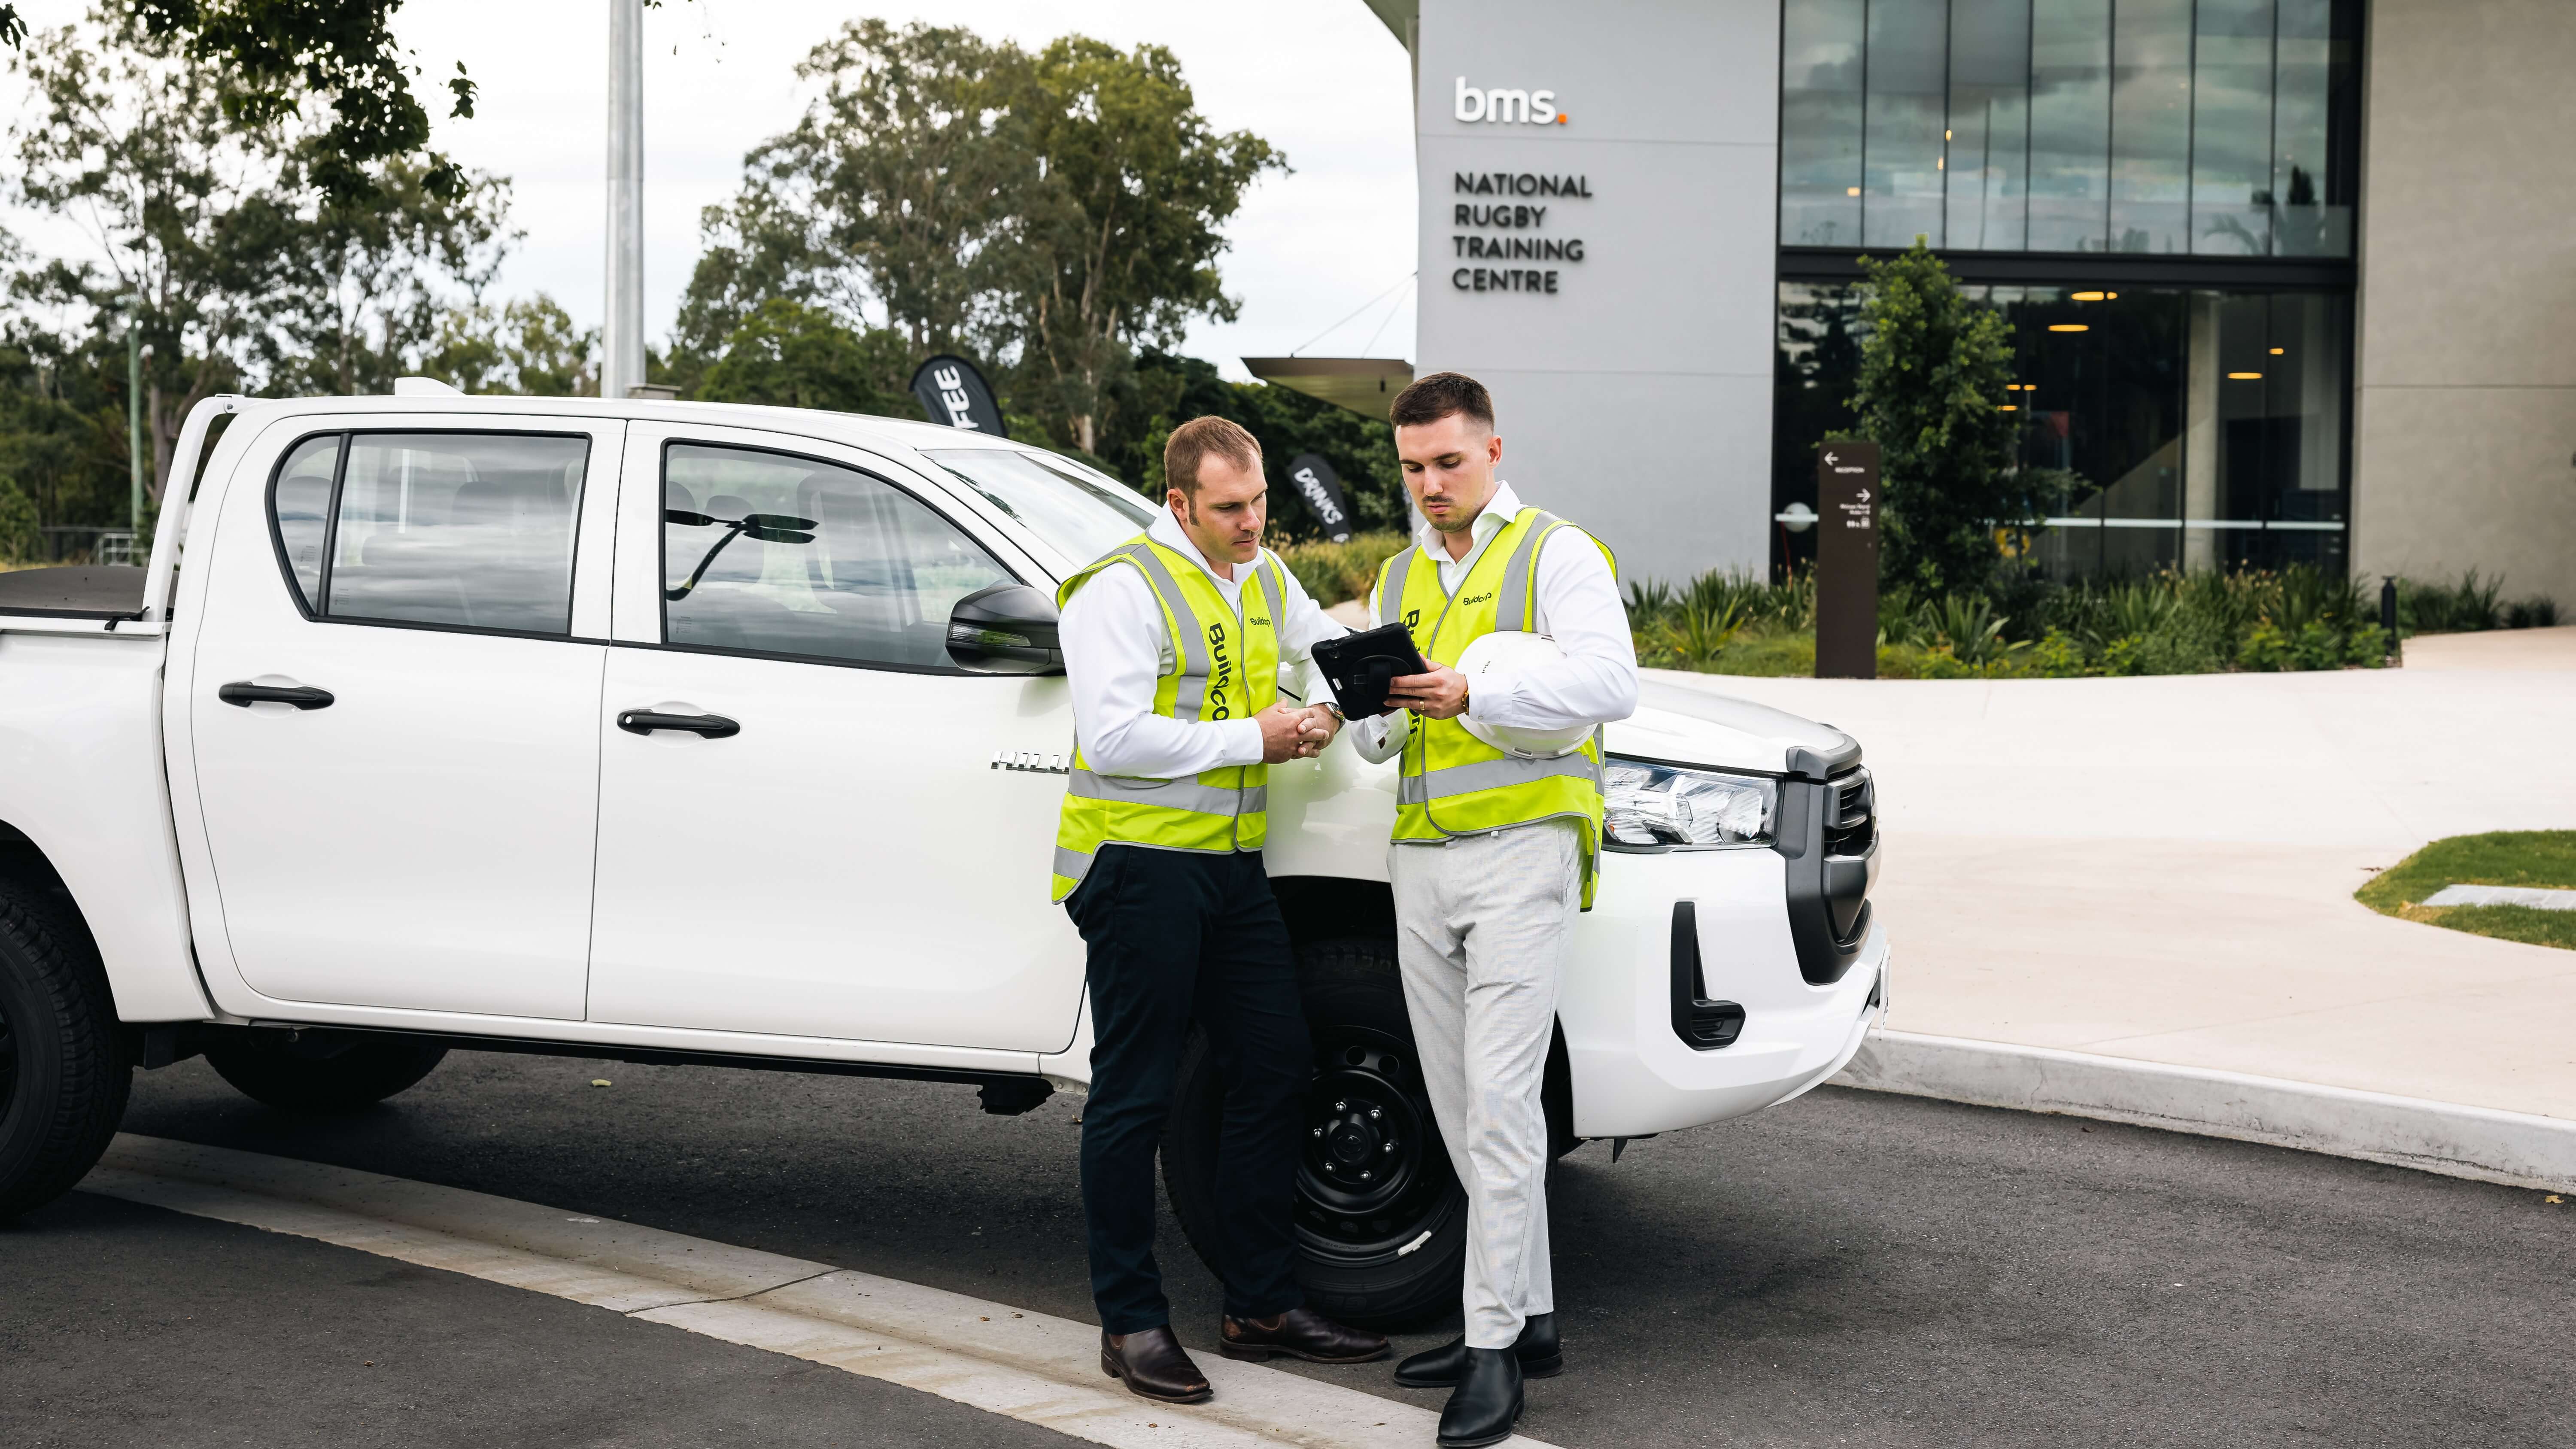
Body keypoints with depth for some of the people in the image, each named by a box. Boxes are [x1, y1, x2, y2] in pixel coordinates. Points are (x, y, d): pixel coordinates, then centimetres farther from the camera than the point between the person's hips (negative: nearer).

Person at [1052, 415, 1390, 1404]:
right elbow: (1113, 736, -21)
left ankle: (1262, 1305, 19)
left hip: (1232, 862, 8)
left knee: (1275, 1070, 9)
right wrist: (1253, 738, -17)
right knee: (1134, 1096, -1)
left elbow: (1329, 640, 30)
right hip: (1140, 862, -8)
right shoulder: (1124, 587, -12)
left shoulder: (1264, 580, 13)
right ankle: (1131, 1323, 8)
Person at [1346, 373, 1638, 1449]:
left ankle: (1495, 1348, -11)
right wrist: (1375, 706, -6)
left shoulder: (1557, 554, -1)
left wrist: (1470, 693, -28)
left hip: (1520, 852, -7)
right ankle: (1529, 1317, 18)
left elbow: (1609, 683, -17)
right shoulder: (1398, 580, 20)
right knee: (1460, 1107, 8)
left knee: (1499, 1100, -13)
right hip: (1420, 864, 7)